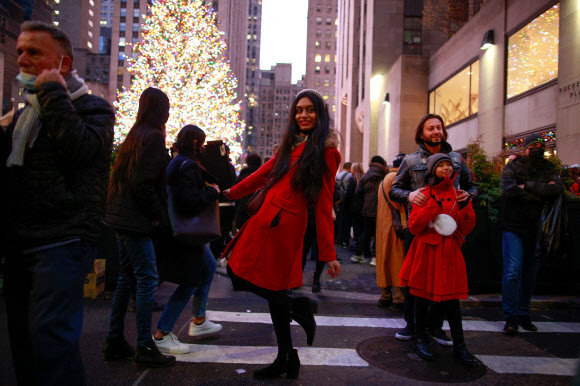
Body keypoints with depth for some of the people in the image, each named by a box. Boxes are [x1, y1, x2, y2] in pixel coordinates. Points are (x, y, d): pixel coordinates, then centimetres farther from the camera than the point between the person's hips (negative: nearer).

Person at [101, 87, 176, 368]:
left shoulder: (135, 135, 14)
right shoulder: (153, 137, -13)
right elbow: (143, 182, -21)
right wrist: (158, 214, -12)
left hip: (123, 218, 9)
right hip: (136, 221, -9)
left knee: (127, 278, 15)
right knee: (148, 279, -3)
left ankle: (114, 342, 24)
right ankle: (144, 348, 4)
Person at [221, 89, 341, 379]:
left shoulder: (325, 151, -3)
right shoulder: (290, 145, 16)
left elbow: (324, 203, -8)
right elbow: (266, 171, 26)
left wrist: (328, 253, -10)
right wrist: (233, 192, 35)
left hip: (285, 224, -7)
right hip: (266, 220, 7)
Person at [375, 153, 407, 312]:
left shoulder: (384, 179, 21)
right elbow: (398, 202, -16)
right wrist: (402, 225, -17)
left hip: (383, 226, 9)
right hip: (394, 226, -9)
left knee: (385, 260, 11)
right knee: (398, 261, -4)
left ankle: (385, 296, 18)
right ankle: (398, 300, -1)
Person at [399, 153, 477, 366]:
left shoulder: (458, 195, 10)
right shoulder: (425, 194, 0)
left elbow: (466, 227, 8)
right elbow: (414, 226, -9)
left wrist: (465, 207, -8)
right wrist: (434, 205, -17)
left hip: (450, 253, 3)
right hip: (426, 252, -2)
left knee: (452, 297, 4)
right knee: (422, 296, 6)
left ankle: (459, 346, 15)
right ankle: (421, 340, 23)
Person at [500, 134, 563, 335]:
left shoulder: (548, 169, 12)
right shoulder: (513, 167, 1)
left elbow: (558, 189, -8)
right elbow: (510, 190, -16)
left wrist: (528, 186, -13)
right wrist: (541, 193, -10)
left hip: (537, 228, 4)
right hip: (514, 227, -4)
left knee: (530, 272, 8)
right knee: (512, 271, -9)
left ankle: (523, 314, 20)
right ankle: (511, 317, -1)